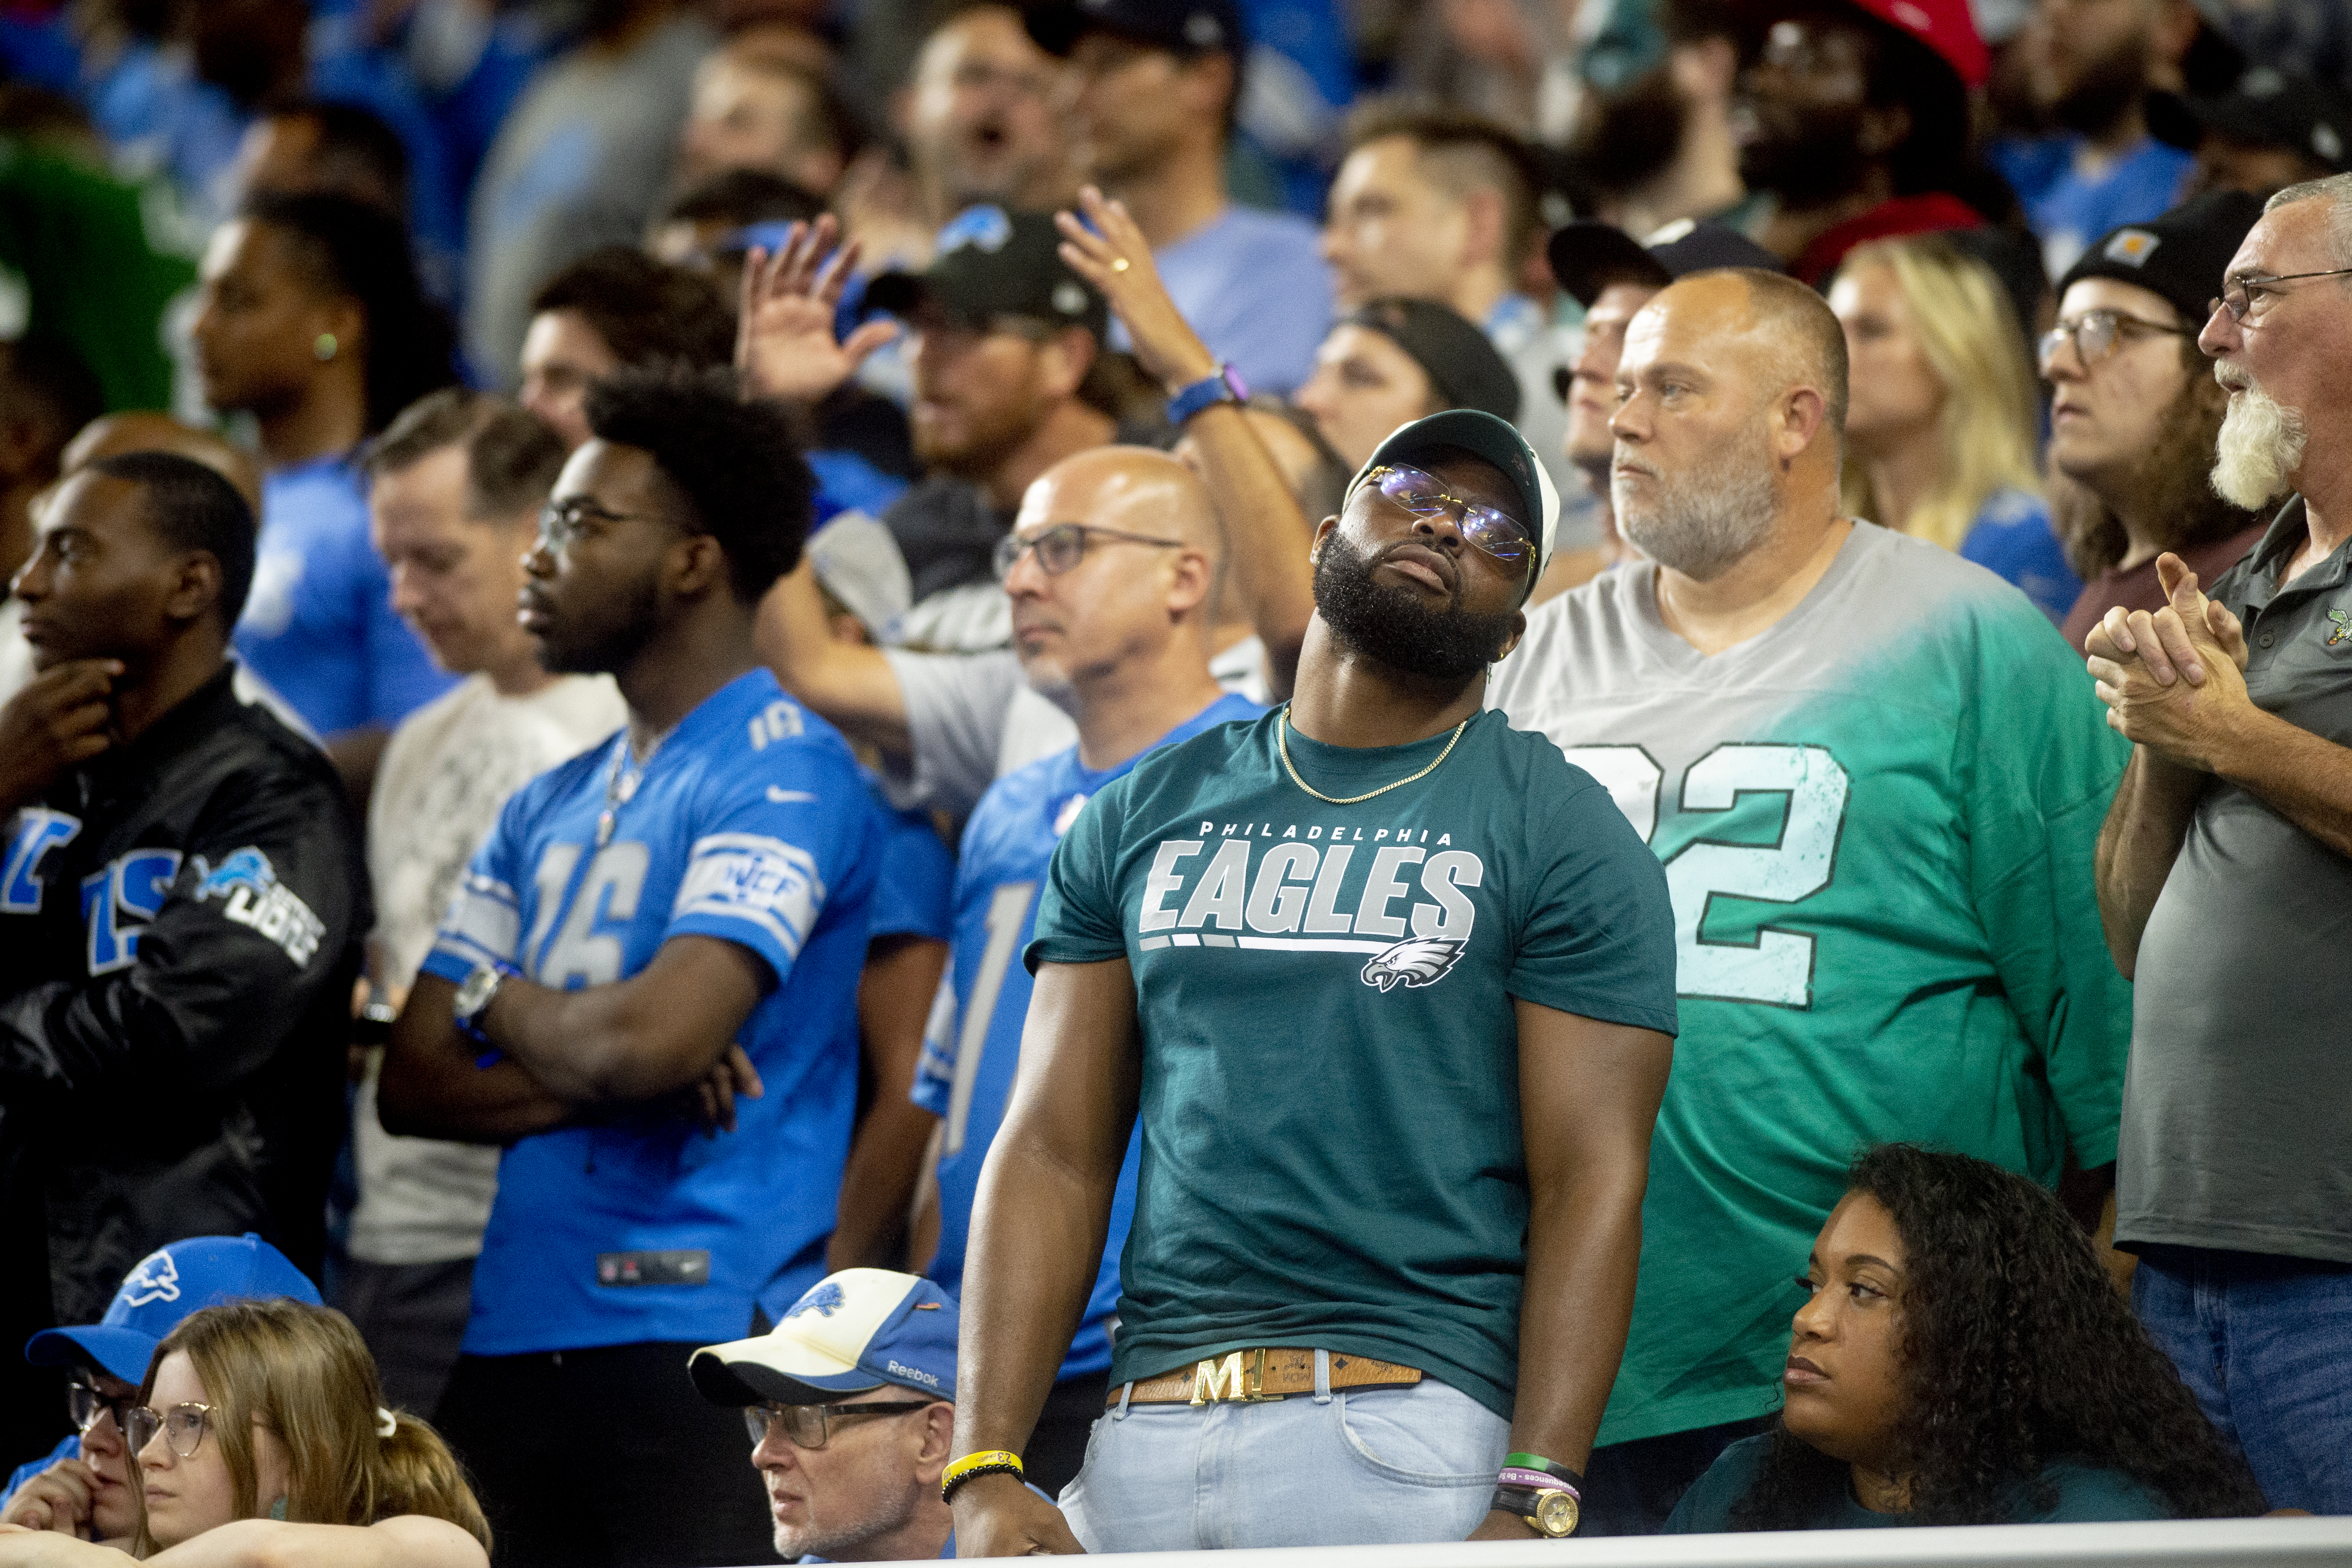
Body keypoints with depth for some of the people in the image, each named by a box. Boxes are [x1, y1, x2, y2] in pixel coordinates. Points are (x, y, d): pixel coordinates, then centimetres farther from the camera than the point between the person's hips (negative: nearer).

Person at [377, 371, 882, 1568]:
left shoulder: (783, 773, -6)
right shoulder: (546, 808, 19)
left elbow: (652, 1038, -20)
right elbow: (412, 1083, 12)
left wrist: (503, 1002, 2)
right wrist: (611, 1078, -7)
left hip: (698, 1341, -8)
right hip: (511, 1337, 8)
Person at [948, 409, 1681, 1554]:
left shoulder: (1564, 836, 3)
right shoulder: (1137, 823, 14)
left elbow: (1590, 1183, -4)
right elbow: (1053, 1156, 10)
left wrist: (1534, 1506, -16)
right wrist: (985, 1477, -2)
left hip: (1410, 1429, -3)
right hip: (1142, 1437, 3)